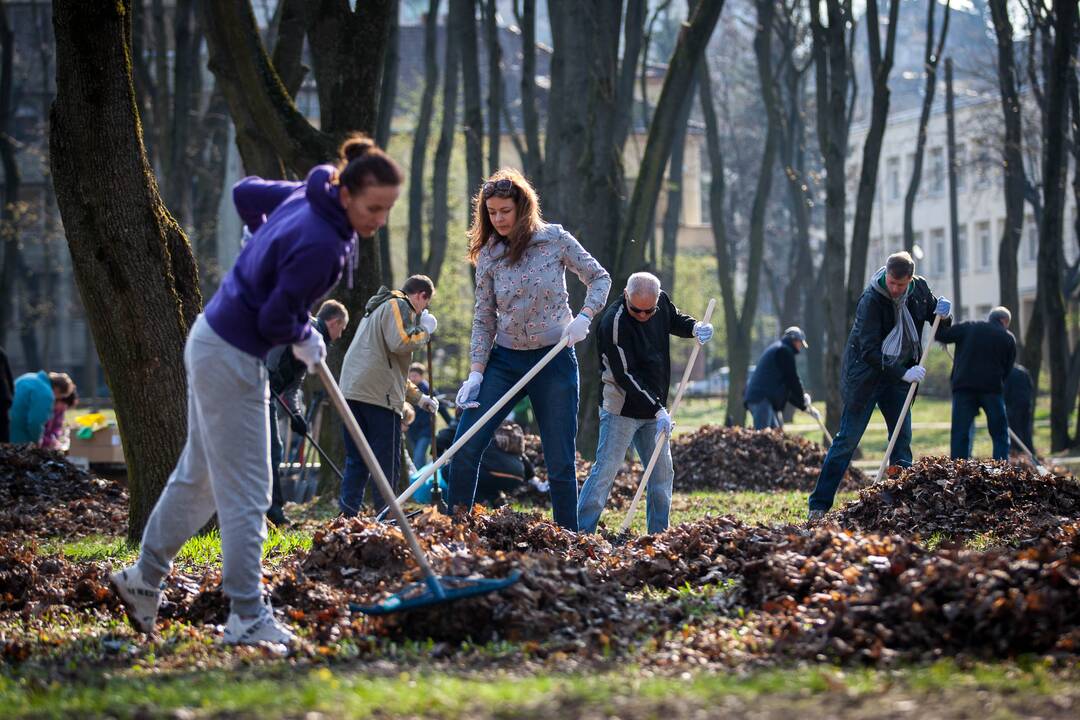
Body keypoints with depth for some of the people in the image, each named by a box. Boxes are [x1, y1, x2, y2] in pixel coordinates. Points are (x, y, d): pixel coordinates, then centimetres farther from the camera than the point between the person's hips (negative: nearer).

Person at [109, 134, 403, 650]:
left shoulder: (308, 195, -1)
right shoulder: (320, 244, -28)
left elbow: (246, 192, 16)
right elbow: (276, 320, -22)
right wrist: (305, 340, -3)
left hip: (212, 341, 10)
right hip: (233, 360, -10)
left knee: (198, 474, 21)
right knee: (245, 493, -4)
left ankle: (143, 578, 33)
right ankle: (247, 618, 1)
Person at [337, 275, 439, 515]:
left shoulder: (378, 309, 32)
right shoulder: (398, 306, 0)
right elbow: (400, 343, -18)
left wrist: (418, 397, 35)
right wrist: (425, 329, 0)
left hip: (352, 391, 9)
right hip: (379, 395, -9)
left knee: (356, 460, 9)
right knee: (387, 461, -3)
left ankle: (348, 514, 5)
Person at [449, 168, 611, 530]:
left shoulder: (555, 239, -4)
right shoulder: (488, 256, 1)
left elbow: (599, 278, 4)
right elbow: (484, 319, 3)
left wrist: (584, 316, -13)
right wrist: (476, 372, -6)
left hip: (554, 361, -2)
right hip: (504, 360, 2)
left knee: (560, 461, 0)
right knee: (464, 448, -10)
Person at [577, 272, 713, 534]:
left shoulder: (661, 301, -2)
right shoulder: (614, 322, -24)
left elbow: (675, 321, 21)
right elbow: (624, 376, -25)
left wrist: (695, 328, -3)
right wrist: (658, 411, -28)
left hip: (653, 408, 7)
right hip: (621, 409, -7)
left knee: (662, 472, 9)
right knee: (606, 470, -10)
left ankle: (658, 533, 17)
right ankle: (581, 532, -9)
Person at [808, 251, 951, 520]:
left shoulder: (920, 289, -4)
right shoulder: (871, 300, -22)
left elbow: (940, 325, 15)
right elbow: (870, 351, -24)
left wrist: (942, 312, -9)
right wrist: (903, 374, -29)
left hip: (897, 376, 6)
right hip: (865, 375, -5)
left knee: (902, 438, 3)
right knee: (847, 440, -5)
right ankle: (819, 505, -2)